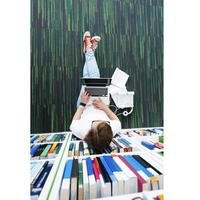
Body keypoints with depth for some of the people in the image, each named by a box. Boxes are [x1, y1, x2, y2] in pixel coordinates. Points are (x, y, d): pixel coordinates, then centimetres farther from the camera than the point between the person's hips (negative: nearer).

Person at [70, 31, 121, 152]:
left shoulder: (82, 131, -45)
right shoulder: (114, 129, -41)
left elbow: (73, 124, -22)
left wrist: (82, 104, -24)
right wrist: (105, 107, -29)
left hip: (85, 106, 0)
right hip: (99, 105, 1)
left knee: (87, 78, 8)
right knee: (94, 77, 6)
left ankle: (88, 49, 37)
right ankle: (90, 51, 36)